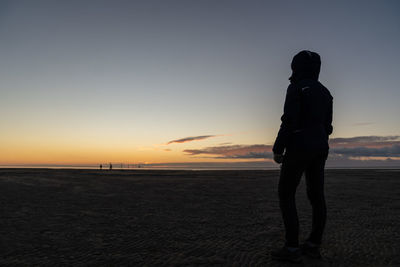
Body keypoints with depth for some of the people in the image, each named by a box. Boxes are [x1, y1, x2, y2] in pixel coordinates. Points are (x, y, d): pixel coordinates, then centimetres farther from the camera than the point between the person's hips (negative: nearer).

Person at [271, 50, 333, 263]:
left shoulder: (296, 88, -9)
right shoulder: (325, 92, 16)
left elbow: (290, 121, -19)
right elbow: (327, 125, 17)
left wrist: (277, 149, -12)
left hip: (299, 147, -8)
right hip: (320, 148, 9)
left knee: (285, 195, -3)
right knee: (316, 196, 9)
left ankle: (292, 248, -4)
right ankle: (313, 245, 14)